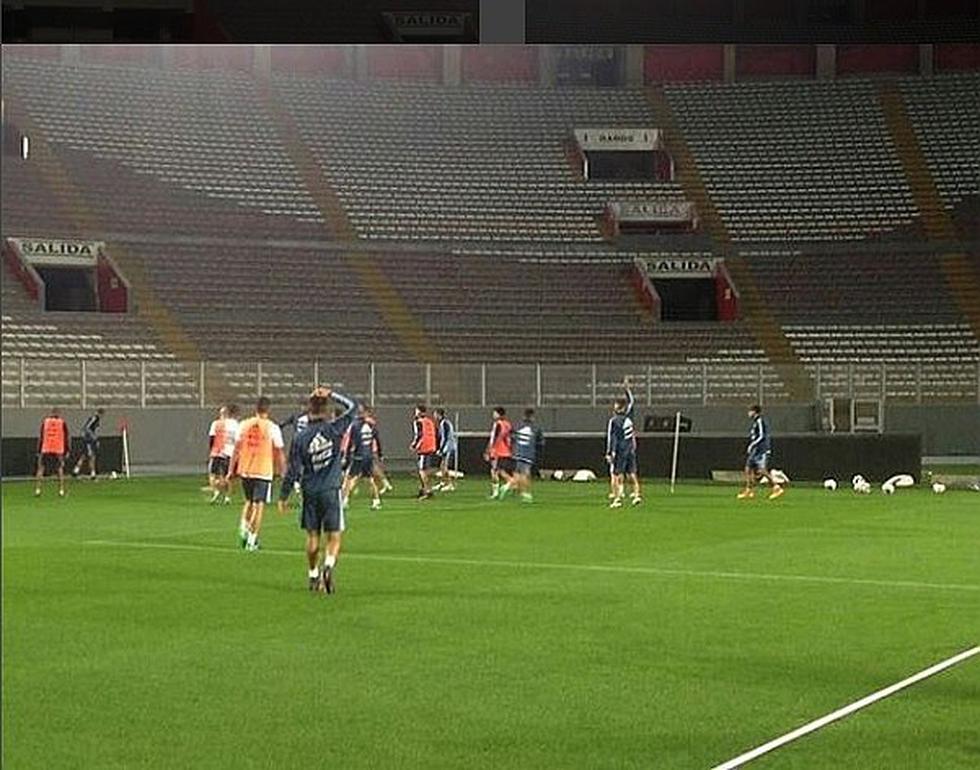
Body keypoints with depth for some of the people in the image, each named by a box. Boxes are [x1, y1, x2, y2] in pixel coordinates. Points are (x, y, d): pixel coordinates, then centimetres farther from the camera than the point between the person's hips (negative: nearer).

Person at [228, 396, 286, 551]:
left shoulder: (244, 425, 3)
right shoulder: (272, 428, -6)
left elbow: (236, 449, 5)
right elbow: (279, 453, -3)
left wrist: (231, 470, 11)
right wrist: (282, 472, 7)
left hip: (245, 470, 3)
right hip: (263, 471, -3)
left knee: (249, 501, 23)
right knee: (259, 505, 2)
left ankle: (244, 526, 4)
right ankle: (252, 539, -1)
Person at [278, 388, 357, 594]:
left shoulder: (301, 438, -3)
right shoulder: (334, 430, -7)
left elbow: (293, 471, -1)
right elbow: (352, 406, 6)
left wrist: (284, 496, 7)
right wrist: (332, 395, 6)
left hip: (310, 492, 2)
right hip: (331, 491, -2)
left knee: (313, 536, 12)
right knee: (334, 536, 1)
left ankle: (313, 576, 19)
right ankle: (328, 565, -24)